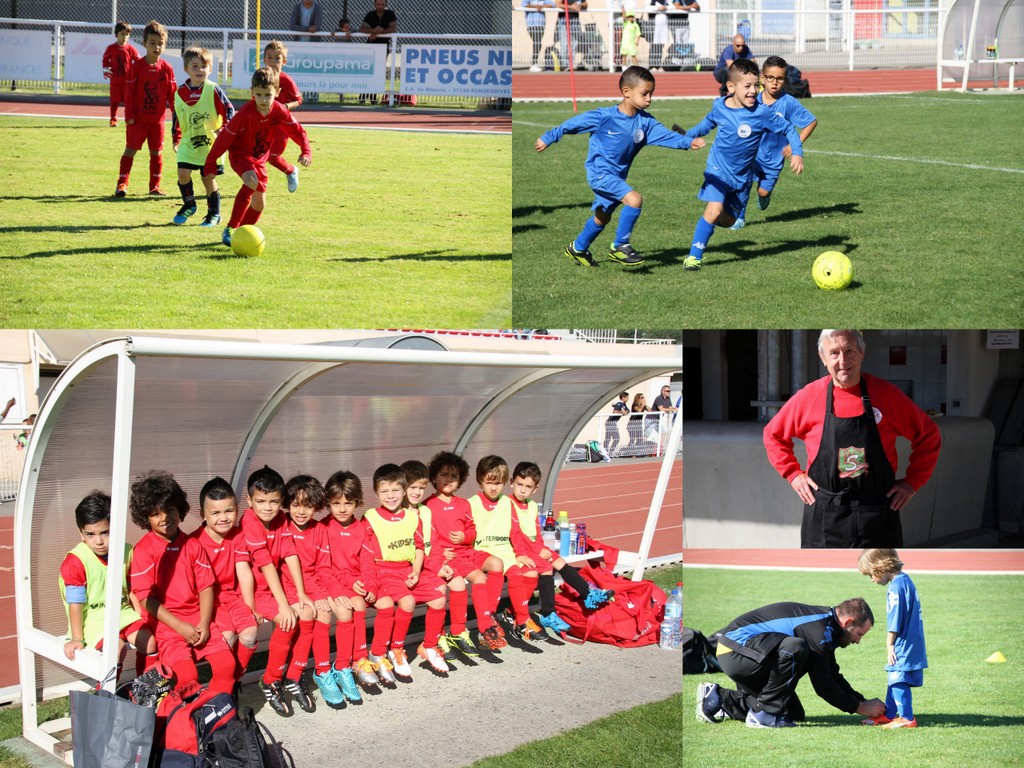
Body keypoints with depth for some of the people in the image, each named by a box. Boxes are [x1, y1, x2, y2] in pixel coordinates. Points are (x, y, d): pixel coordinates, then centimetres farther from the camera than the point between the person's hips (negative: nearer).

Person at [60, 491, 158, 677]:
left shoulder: (126, 552, 3)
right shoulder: (76, 562, -14)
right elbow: (75, 603, -13)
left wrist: (142, 621, 6)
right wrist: (76, 638, -13)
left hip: (123, 611, 5)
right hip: (93, 618, -5)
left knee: (149, 642, -15)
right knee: (116, 647, -29)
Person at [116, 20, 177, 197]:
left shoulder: (167, 69, 0)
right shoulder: (137, 66, -6)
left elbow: (173, 94, 5)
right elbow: (129, 92, -5)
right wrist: (129, 115, -10)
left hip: (157, 119, 2)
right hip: (138, 119, -2)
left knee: (156, 152, 8)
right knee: (130, 150, -3)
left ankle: (154, 186, 17)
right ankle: (122, 184, 0)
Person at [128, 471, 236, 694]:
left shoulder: (192, 545, 9)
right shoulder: (144, 550, -5)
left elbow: (206, 586, 7)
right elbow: (146, 598, -9)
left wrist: (204, 623, -9)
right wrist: (180, 626, -14)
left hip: (198, 619, 4)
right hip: (166, 623, -4)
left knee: (226, 665, -13)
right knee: (187, 676, -23)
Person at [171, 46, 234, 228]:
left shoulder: (212, 90, -9)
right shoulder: (180, 92, 3)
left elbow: (229, 109, -7)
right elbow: (177, 118, 16)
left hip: (211, 143, -3)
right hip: (188, 143, 3)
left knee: (208, 178, 2)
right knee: (182, 172, -10)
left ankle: (214, 213, 18)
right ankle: (189, 205, 14)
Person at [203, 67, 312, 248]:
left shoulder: (279, 112, -15)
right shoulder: (245, 114, -28)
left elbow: (297, 131, -5)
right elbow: (225, 137, -21)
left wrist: (306, 152, -22)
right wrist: (211, 162, -19)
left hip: (260, 159, 6)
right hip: (240, 154, -6)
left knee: (259, 204, 6)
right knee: (252, 181, -35)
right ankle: (230, 229, -30)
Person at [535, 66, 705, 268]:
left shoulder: (645, 121, -5)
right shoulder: (604, 116, -19)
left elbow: (665, 135, -15)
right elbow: (573, 124, -9)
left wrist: (688, 142, -33)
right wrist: (548, 138, -1)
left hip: (617, 176, 8)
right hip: (599, 172, -8)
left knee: (603, 216, 23)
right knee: (634, 199, -23)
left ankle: (578, 249, 45)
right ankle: (620, 246, -9)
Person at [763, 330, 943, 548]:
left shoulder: (886, 394, -2)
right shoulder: (809, 397, -1)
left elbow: (928, 435, 9)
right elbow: (773, 434, 15)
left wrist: (913, 480, 2)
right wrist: (794, 474, 6)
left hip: (877, 514, 0)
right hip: (824, 519, 0)